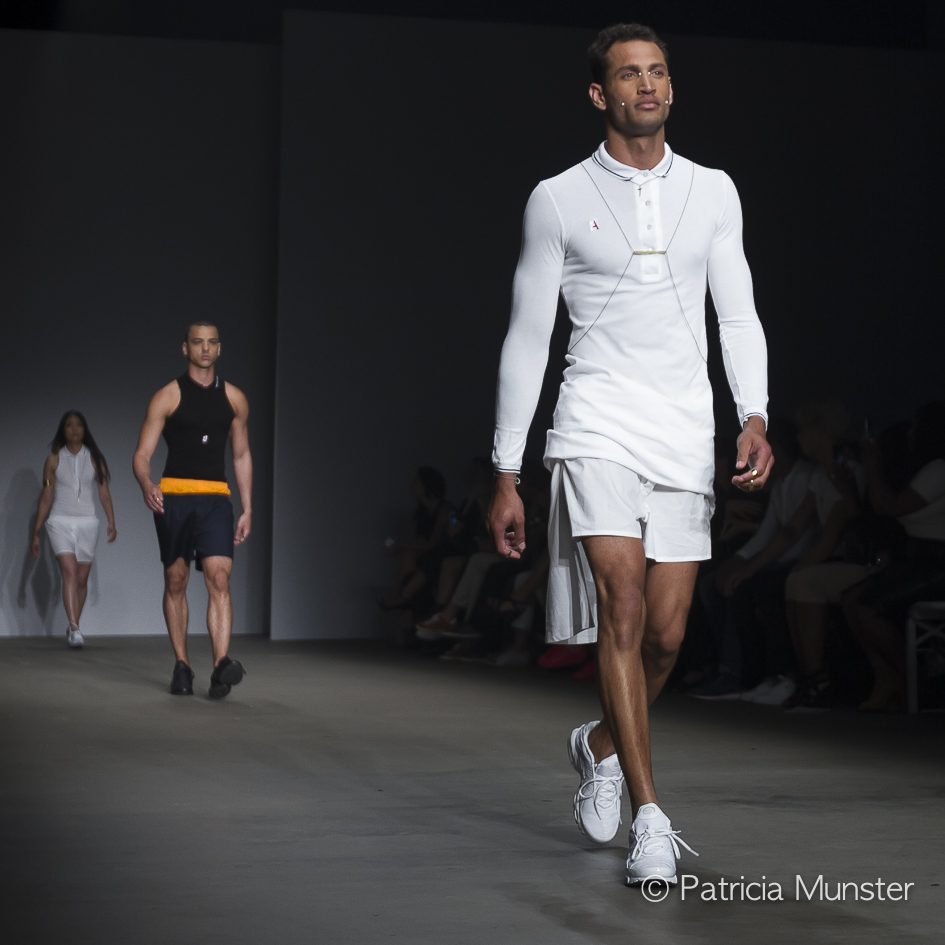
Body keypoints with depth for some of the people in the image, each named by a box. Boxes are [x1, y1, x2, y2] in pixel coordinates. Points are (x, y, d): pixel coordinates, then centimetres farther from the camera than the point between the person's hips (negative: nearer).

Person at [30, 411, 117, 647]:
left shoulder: (94, 460, 7)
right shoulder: (53, 460, 5)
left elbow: (104, 494, 3)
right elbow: (46, 498, 7)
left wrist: (111, 523, -10)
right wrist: (36, 533, 6)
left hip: (87, 522, 2)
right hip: (60, 521, -2)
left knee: (82, 578, 6)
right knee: (69, 572, -19)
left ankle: (72, 627, 23)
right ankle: (74, 630, -28)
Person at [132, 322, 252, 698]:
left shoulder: (234, 399, 11)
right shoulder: (167, 397, 1)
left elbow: (242, 456, 19)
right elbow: (142, 455, -2)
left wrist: (247, 510, 13)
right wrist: (146, 486, -23)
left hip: (215, 500, 1)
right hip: (173, 497, -1)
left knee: (219, 579, -15)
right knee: (176, 583, 6)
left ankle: (221, 666, -26)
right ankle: (181, 666, 17)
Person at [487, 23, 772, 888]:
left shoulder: (713, 193, 11)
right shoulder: (559, 199, 4)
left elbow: (738, 316, 11)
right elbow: (527, 339, 6)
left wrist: (755, 417, -8)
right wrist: (505, 476, 3)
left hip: (685, 437, 3)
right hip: (596, 428, -3)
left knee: (666, 634, 4)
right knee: (622, 606, -18)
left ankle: (600, 745, 35)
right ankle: (650, 821, -14)